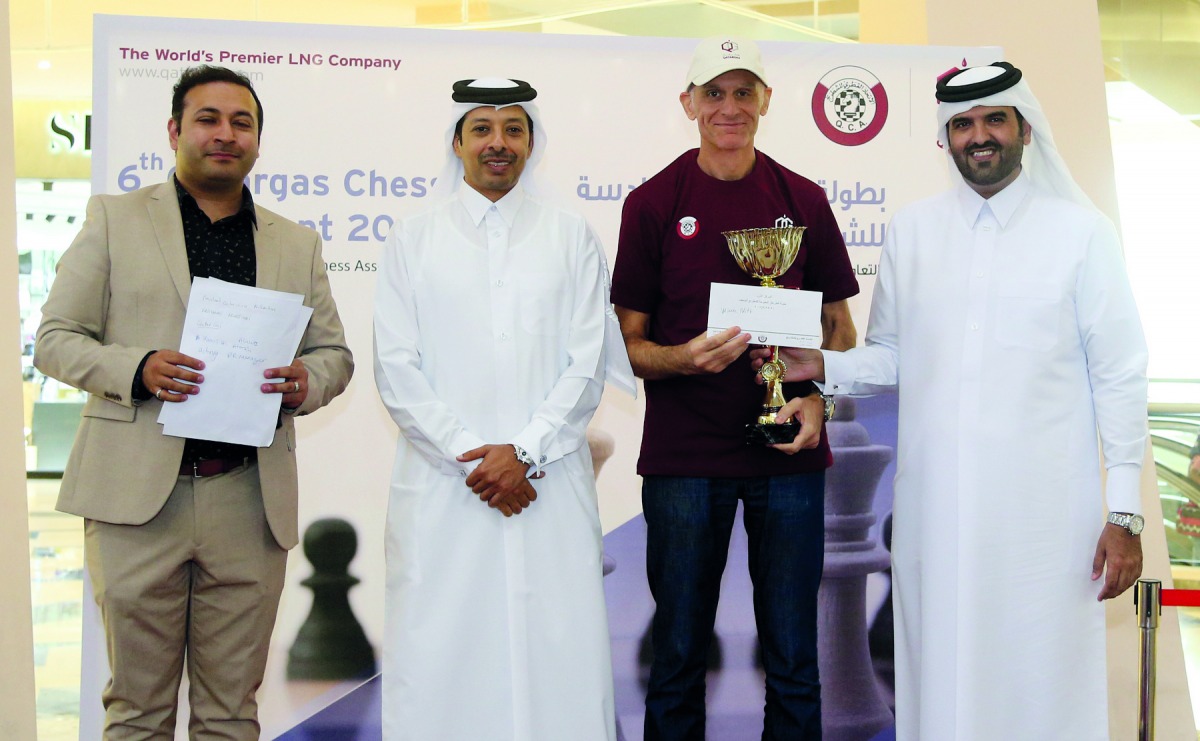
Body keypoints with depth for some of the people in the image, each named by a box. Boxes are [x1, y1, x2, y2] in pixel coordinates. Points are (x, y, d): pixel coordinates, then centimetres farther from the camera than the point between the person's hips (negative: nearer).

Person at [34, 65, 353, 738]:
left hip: (250, 499, 2)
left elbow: (335, 353, 16)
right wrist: (137, 368, -15)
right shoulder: (115, 219, 9)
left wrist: (304, 382, -8)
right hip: (139, 492, -2)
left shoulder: (297, 244, 16)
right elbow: (55, 341, 5)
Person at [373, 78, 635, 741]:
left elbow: (587, 365, 3)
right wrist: (470, 458, -8)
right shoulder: (413, 239, 9)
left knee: (555, 648, -1)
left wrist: (525, 451, -9)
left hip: (549, 485, 0)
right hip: (442, 485, 0)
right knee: (439, 655, 0)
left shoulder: (571, 237, 10)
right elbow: (396, 369, 2)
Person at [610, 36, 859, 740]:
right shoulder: (652, 204, 1)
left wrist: (817, 398, -6)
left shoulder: (803, 200, 7)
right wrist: (684, 358, -18)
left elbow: (838, 324, 13)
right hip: (684, 459, -1)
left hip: (787, 453, 1)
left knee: (793, 660, 8)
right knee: (679, 657, 7)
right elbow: (630, 343, 3)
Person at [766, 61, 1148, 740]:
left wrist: (1125, 513, -4)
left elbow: (1119, 376, 0)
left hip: (1045, 508, -2)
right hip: (935, 506, 3)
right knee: (941, 678, 8)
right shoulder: (910, 232, 9)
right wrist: (824, 366, -6)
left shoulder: (1081, 232, 1)